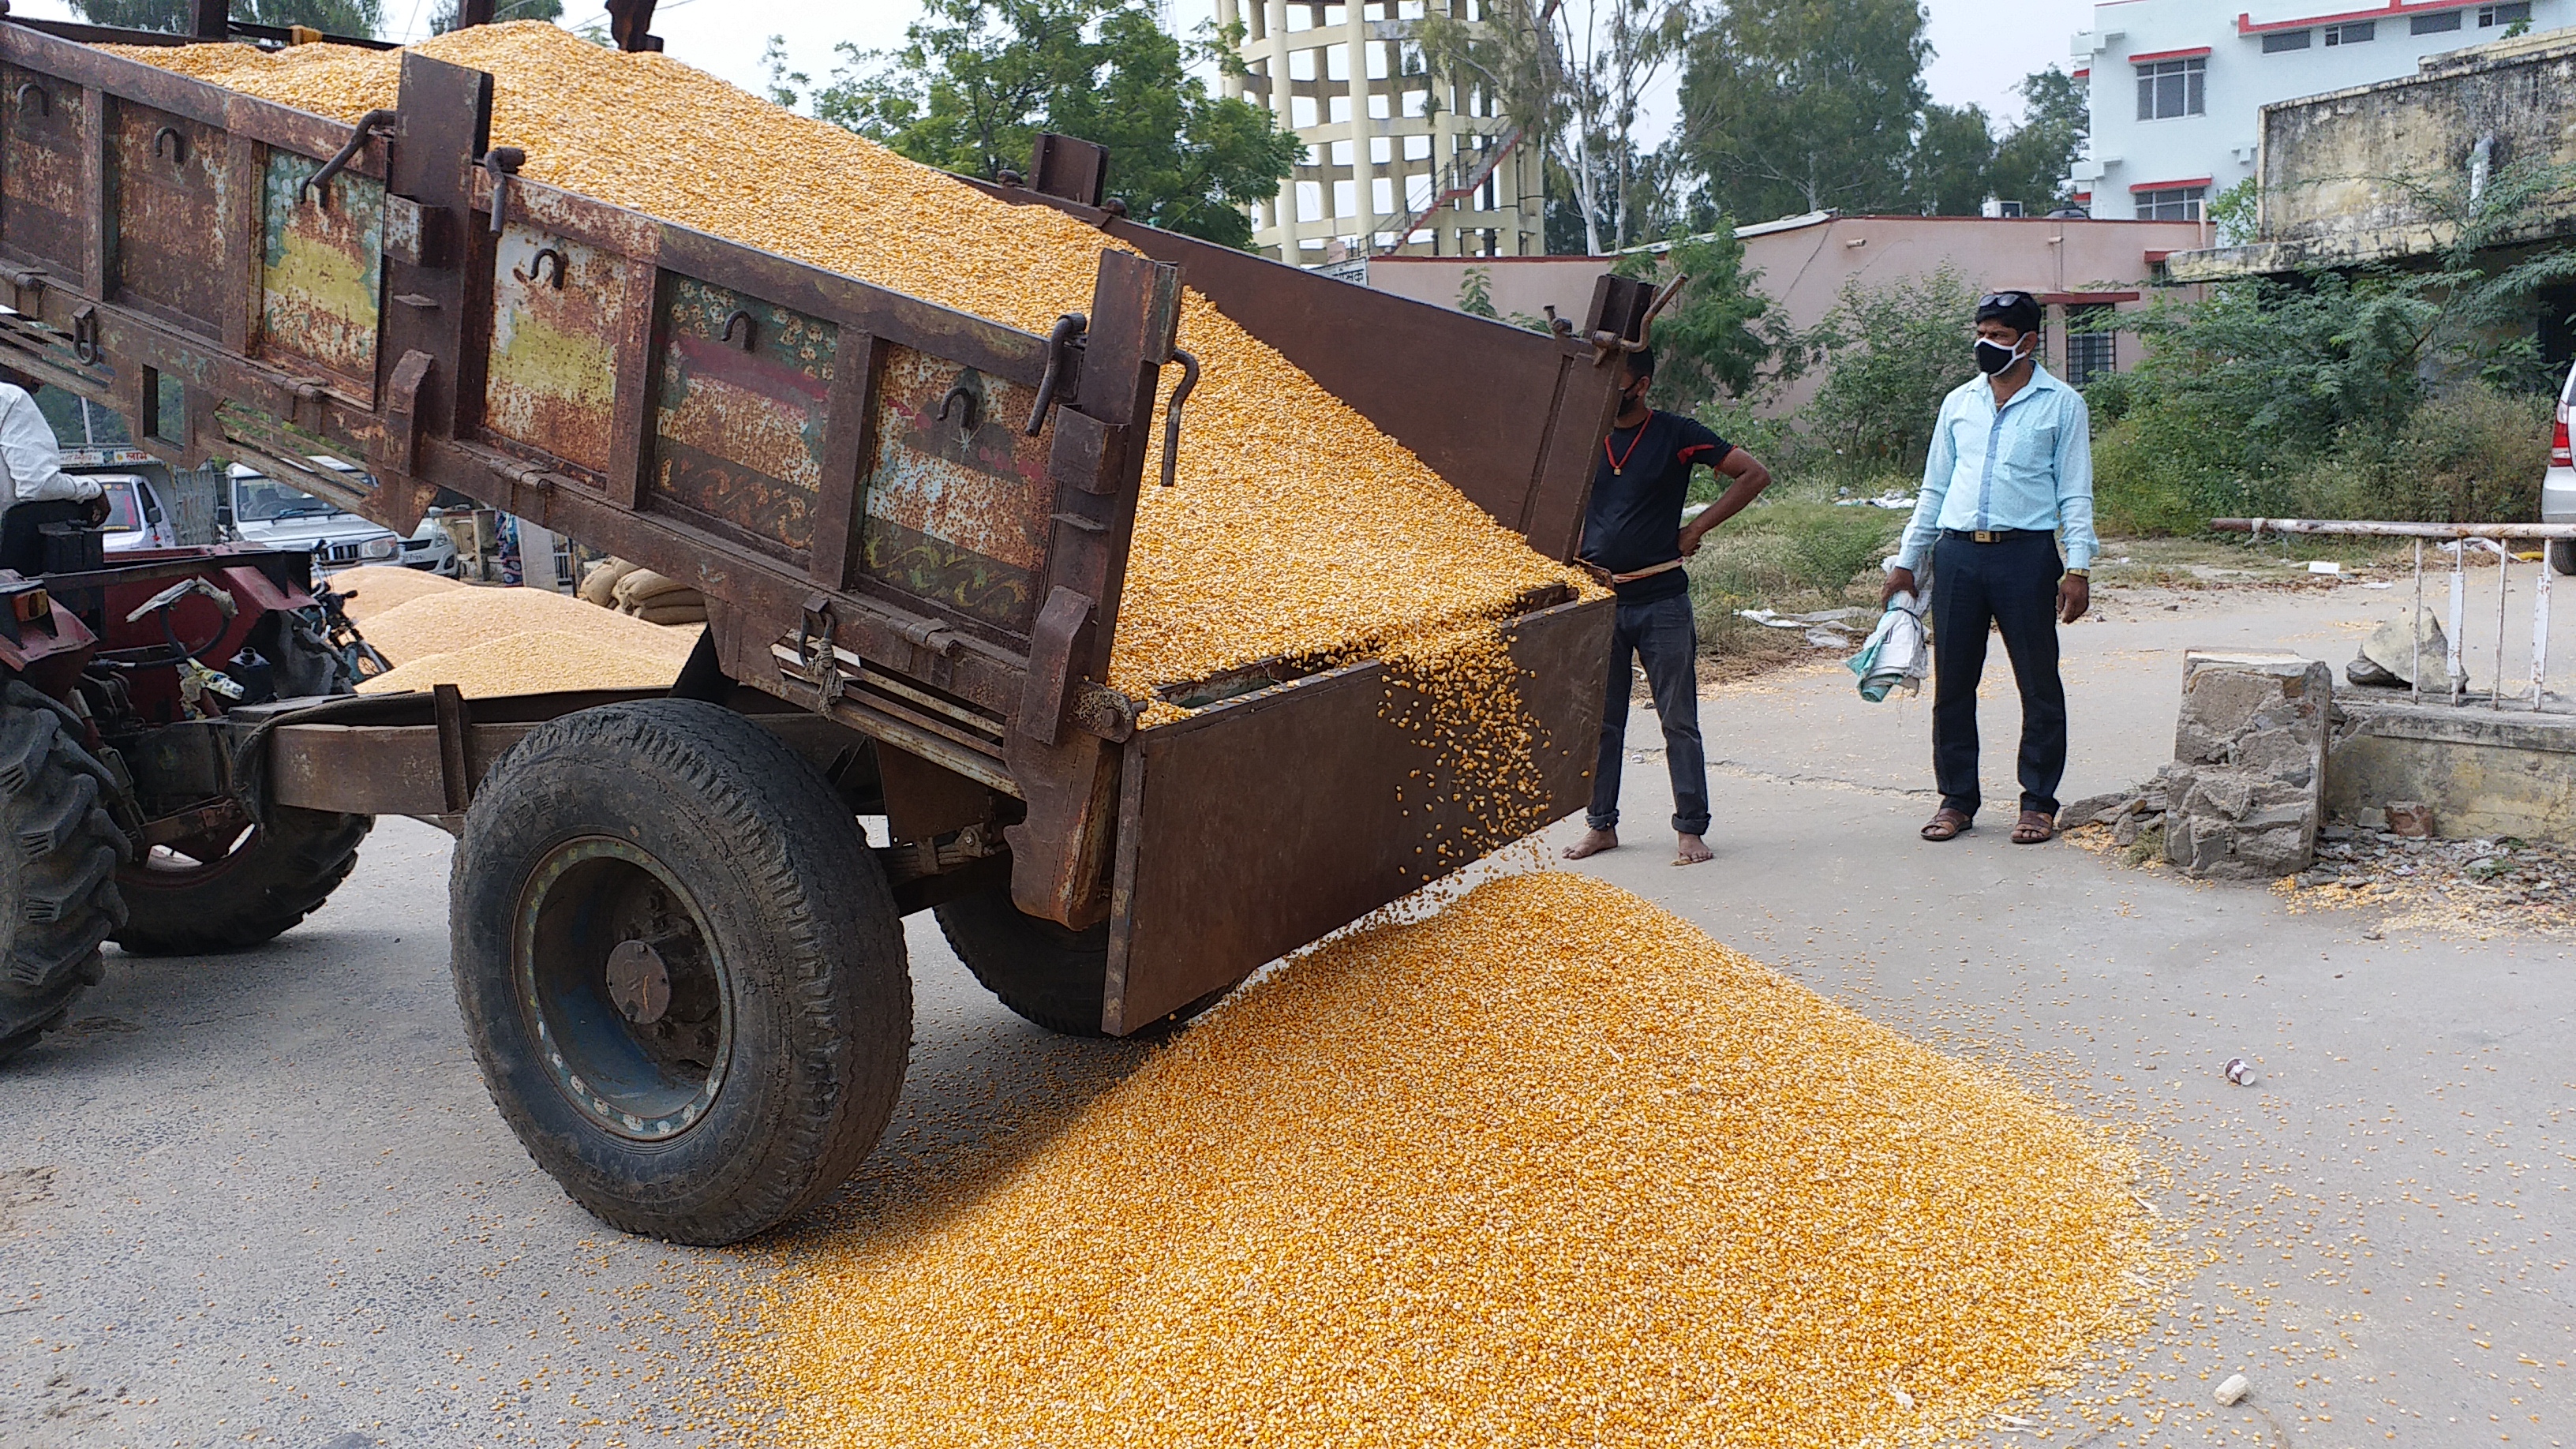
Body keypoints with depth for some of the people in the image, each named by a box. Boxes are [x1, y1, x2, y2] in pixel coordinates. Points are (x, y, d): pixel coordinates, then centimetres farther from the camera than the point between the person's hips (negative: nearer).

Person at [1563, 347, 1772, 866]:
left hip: (1663, 602, -3)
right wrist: (1577, 561, 0)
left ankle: (1692, 829, 8)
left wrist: (1698, 527, -6)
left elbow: (1755, 474, -2)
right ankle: (1601, 825, 19)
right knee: (1600, 722, 8)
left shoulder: (1675, 434, -3)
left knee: (1679, 721, 1)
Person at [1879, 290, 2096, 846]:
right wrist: (1905, 562, 13)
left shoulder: (2062, 404, 5)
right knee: (1952, 683, 5)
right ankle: (1956, 798, 16)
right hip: (1957, 553, 3)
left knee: (2039, 683, 2)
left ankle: (2039, 801, 13)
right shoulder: (1959, 402, 15)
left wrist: (2078, 569, -8)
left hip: (2026, 553, -3)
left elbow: (2075, 494, 3)